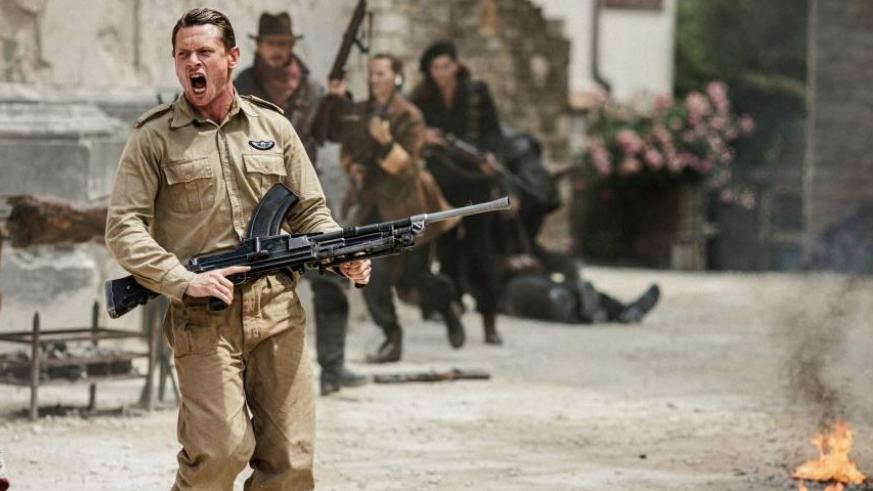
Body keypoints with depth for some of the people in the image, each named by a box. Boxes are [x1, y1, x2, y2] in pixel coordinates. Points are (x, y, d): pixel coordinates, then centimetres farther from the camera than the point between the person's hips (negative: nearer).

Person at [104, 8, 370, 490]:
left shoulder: (272, 127, 12)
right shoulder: (154, 138, 2)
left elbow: (309, 212, 17)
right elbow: (123, 229, -4)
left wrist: (346, 255, -3)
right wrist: (185, 281, -16)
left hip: (278, 311, 3)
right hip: (203, 320, -3)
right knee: (221, 451, -16)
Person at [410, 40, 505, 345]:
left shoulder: (477, 92, 1)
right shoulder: (422, 99, 5)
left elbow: (493, 130, 5)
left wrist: (489, 154, -14)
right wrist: (423, 138, -13)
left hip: (474, 179, -2)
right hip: (439, 182, 2)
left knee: (479, 247, -6)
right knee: (446, 248, 3)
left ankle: (490, 322, -4)